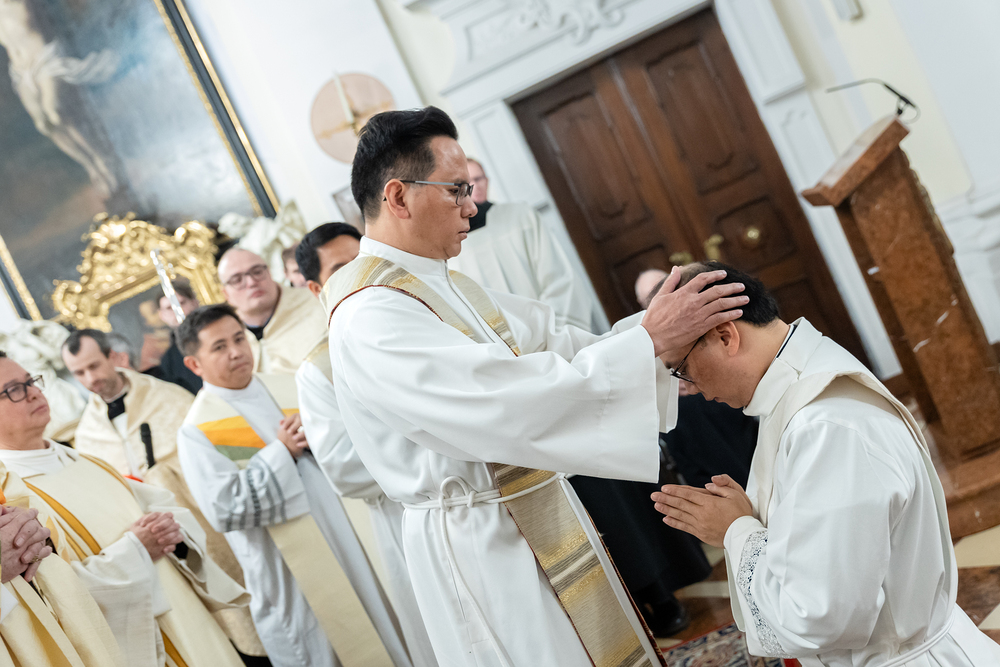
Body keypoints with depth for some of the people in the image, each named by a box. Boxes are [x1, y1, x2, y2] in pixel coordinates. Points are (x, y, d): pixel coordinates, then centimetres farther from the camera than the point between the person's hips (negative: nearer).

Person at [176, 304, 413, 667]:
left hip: (353, 543, 5)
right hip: (290, 574, -4)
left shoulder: (288, 387, 7)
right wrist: (280, 454, -16)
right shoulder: (198, 432, -6)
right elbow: (225, 511, -16)